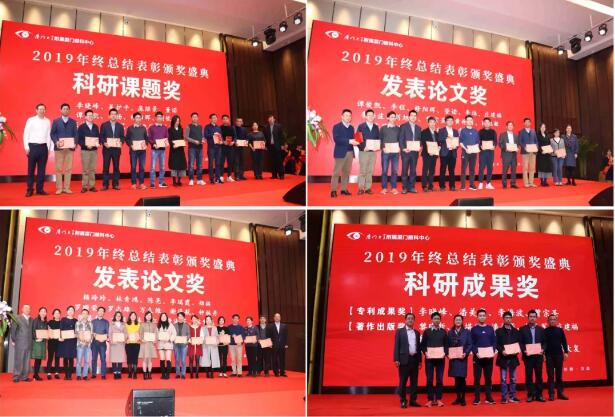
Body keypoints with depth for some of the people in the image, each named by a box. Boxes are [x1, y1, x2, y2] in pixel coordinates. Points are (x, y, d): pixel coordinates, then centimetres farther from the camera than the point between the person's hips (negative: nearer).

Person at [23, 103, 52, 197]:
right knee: (31, 169, 1)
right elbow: (26, 134, 0)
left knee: (42, 169, 6)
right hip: (33, 146, -2)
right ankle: (29, 190, 6)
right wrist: (26, 147, -5)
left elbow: (49, 135, 8)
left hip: (43, 147, 2)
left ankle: (40, 189, 13)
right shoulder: (31, 120, 0)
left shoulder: (47, 121, 7)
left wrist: (49, 147, 2)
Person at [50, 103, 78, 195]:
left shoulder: (73, 122, 10)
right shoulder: (56, 121, 6)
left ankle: (66, 188, 7)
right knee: (58, 169, 0)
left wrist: (75, 143, -10)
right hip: (59, 148, -1)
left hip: (70, 148, 1)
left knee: (68, 168, 2)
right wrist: (56, 142, -13)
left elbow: (75, 134, 6)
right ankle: (59, 188, 5)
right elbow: (52, 134, 3)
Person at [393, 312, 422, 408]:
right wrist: (396, 359, -11)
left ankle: (413, 400, 14)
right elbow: (396, 346, -3)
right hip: (404, 359, -4)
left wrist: (420, 360, 10)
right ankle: (403, 401, 7)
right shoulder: (400, 331, 1)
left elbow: (418, 347, 14)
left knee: (414, 381, 6)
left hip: (414, 359, 4)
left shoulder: (417, 333, 14)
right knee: (403, 381, -1)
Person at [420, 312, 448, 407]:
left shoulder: (443, 332, 8)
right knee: (429, 379, 0)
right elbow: (422, 344, 5)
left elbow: (446, 345, 8)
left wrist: (445, 353, -8)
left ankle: (438, 399, 10)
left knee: (439, 379, 2)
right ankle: (430, 399, 6)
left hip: (440, 358, 1)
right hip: (429, 358, -1)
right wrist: (425, 353, -10)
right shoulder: (427, 331, 5)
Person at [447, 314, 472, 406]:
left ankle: (463, 398, 5)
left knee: (462, 378, -4)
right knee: (456, 379, 5)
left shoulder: (466, 332, 4)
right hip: (453, 358, 2)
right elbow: (448, 345, 8)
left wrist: (465, 353, -14)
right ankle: (458, 398, 13)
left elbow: (470, 345, 0)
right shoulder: (450, 332, 9)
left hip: (462, 358, -2)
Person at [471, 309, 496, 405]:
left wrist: (493, 352, -8)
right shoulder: (474, 329, 4)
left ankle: (488, 397, 13)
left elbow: (494, 342, 7)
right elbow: (471, 343, 0)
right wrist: (476, 353, -14)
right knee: (477, 378, 0)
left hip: (489, 357, 2)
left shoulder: (490, 328, 9)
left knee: (488, 378, 6)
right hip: (478, 357, -2)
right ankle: (477, 398, 4)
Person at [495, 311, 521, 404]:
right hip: (503, 357, -2)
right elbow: (496, 344, -1)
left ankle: (512, 397, 12)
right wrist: (502, 351, -17)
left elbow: (519, 343, 10)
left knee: (513, 379, 5)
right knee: (503, 379, -1)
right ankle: (504, 397, 2)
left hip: (513, 357, 2)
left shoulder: (516, 331, 11)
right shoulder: (499, 331, 4)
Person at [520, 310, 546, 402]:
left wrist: (542, 349, -10)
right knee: (529, 376, 1)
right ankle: (530, 395, 7)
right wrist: (524, 350, -15)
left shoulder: (541, 329, 10)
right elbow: (520, 342, 1)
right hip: (528, 356, -2)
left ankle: (539, 395, 10)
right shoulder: (523, 329, 3)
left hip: (538, 356, 2)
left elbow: (544, 342, 8)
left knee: (539, 376, 4)